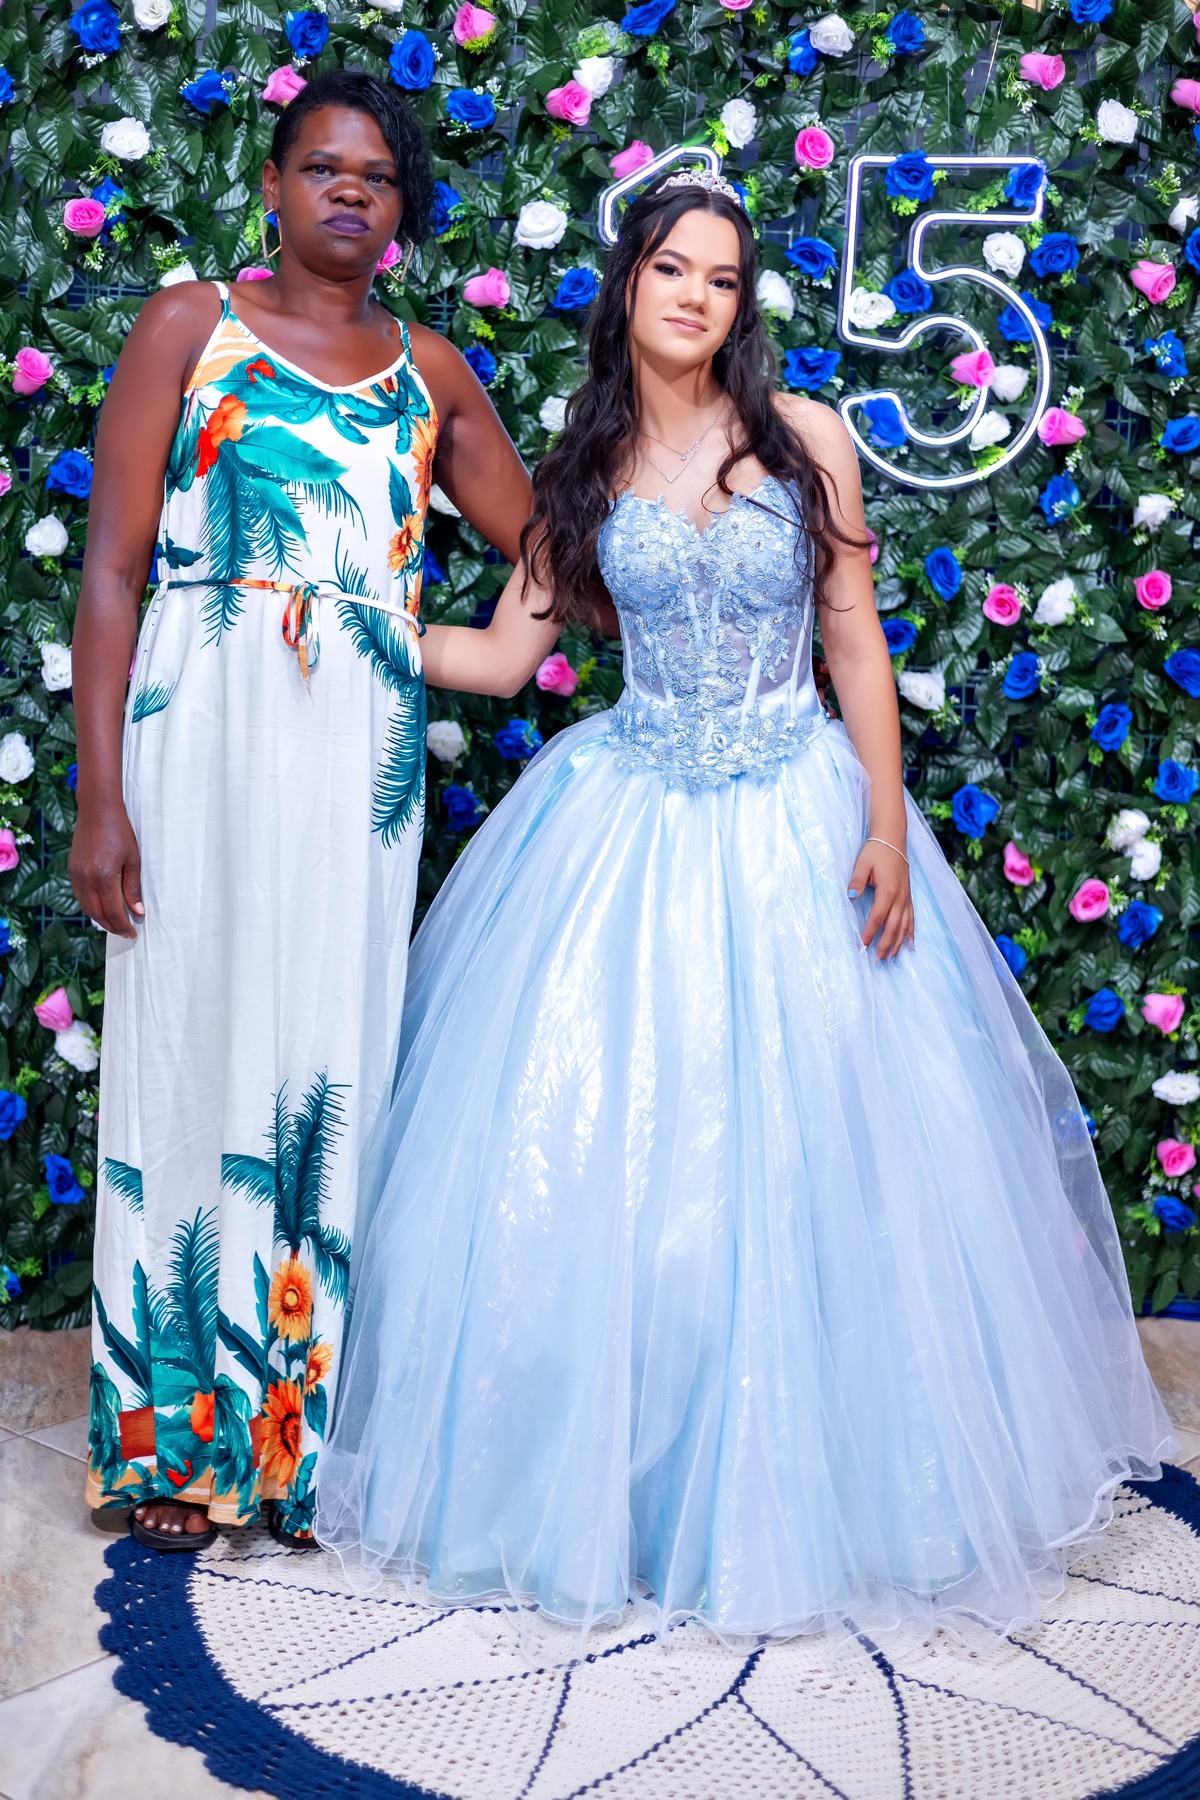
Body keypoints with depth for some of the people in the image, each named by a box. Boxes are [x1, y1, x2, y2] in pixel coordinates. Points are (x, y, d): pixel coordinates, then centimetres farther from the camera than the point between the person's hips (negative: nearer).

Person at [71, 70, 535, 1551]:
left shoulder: (427, 370, 14)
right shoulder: (188, 328, 4)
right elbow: (113, 568, -2)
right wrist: (100, 798, -9)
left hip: (361, 756, 3)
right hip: (203, 734, -3)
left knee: (334, 1066, 4)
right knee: (196, 1047, 1)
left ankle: (307, 1426, 17)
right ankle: (177, 1438, 15)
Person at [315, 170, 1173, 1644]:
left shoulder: (806, 442, 2)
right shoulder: (584, 468, 7)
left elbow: (856, 647, 1)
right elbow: (500, 654, 8)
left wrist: (888, 827, -6)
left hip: (797, 821, -1)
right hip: (630, 821, 2)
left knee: (802, 1157, 0)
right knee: (601, 1159, 1)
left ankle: (796, 1486, 19)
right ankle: (605, 1475, 19)